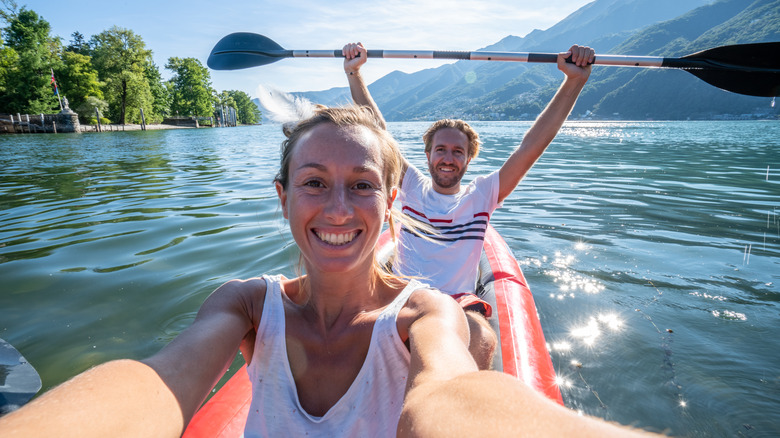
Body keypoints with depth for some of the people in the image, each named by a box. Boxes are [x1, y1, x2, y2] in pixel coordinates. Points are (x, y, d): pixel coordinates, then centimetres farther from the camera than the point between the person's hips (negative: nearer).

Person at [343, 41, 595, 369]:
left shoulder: (481, 195, 5)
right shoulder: (412, 187, 8)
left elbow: (530, 147, -2)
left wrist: (574, 81, -8)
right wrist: (354, 73, -2)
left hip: (459, 302, -1)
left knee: (480, 340, -35)